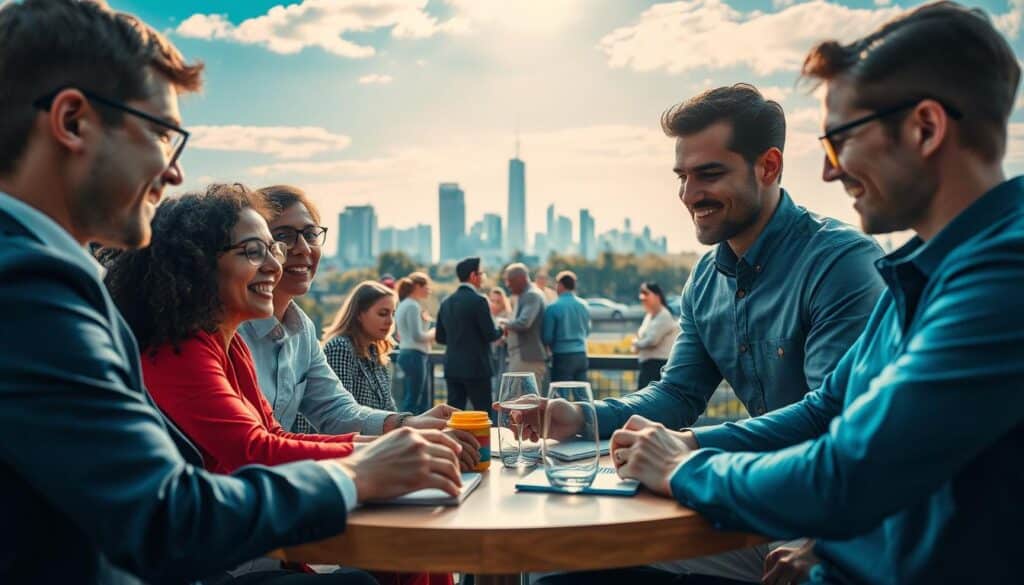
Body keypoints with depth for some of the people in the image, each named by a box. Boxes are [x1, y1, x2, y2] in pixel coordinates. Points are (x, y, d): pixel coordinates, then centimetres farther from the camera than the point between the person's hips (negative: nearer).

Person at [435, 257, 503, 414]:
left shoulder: (446, 302, 8)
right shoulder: (477, 301, -12)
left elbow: (440, 337, 12)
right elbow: (490, 335, -12)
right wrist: (501, 330, 9)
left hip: (452, 367, 7)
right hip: (475, 367, -6)